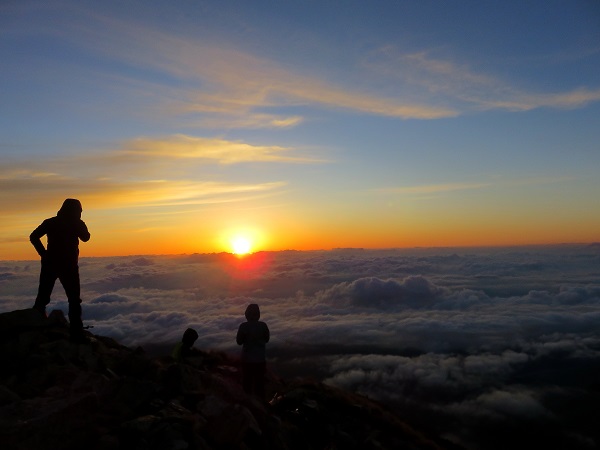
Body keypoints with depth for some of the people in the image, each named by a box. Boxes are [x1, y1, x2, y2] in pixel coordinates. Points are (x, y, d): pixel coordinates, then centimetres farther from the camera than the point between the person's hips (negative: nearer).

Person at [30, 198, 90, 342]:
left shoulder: (50, 222, 5)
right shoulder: (77, 224, -4)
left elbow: (33, 237, -4)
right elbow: (85, 237, 8)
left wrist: (43, 253, 0)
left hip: (50, 264, 3)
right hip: (69, 266, -3)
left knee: (42, 299, 11)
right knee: (74, 300, 4)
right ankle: (76, 334, -1)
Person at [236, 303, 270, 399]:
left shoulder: (243, 326, -16)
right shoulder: (263, 325, -10)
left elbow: (239, 341, -5)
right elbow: (266, 339, 4)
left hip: (247, 359, -1)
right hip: (261, 358, 1)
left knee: (247, 382, 14)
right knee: (259, 383, 13)